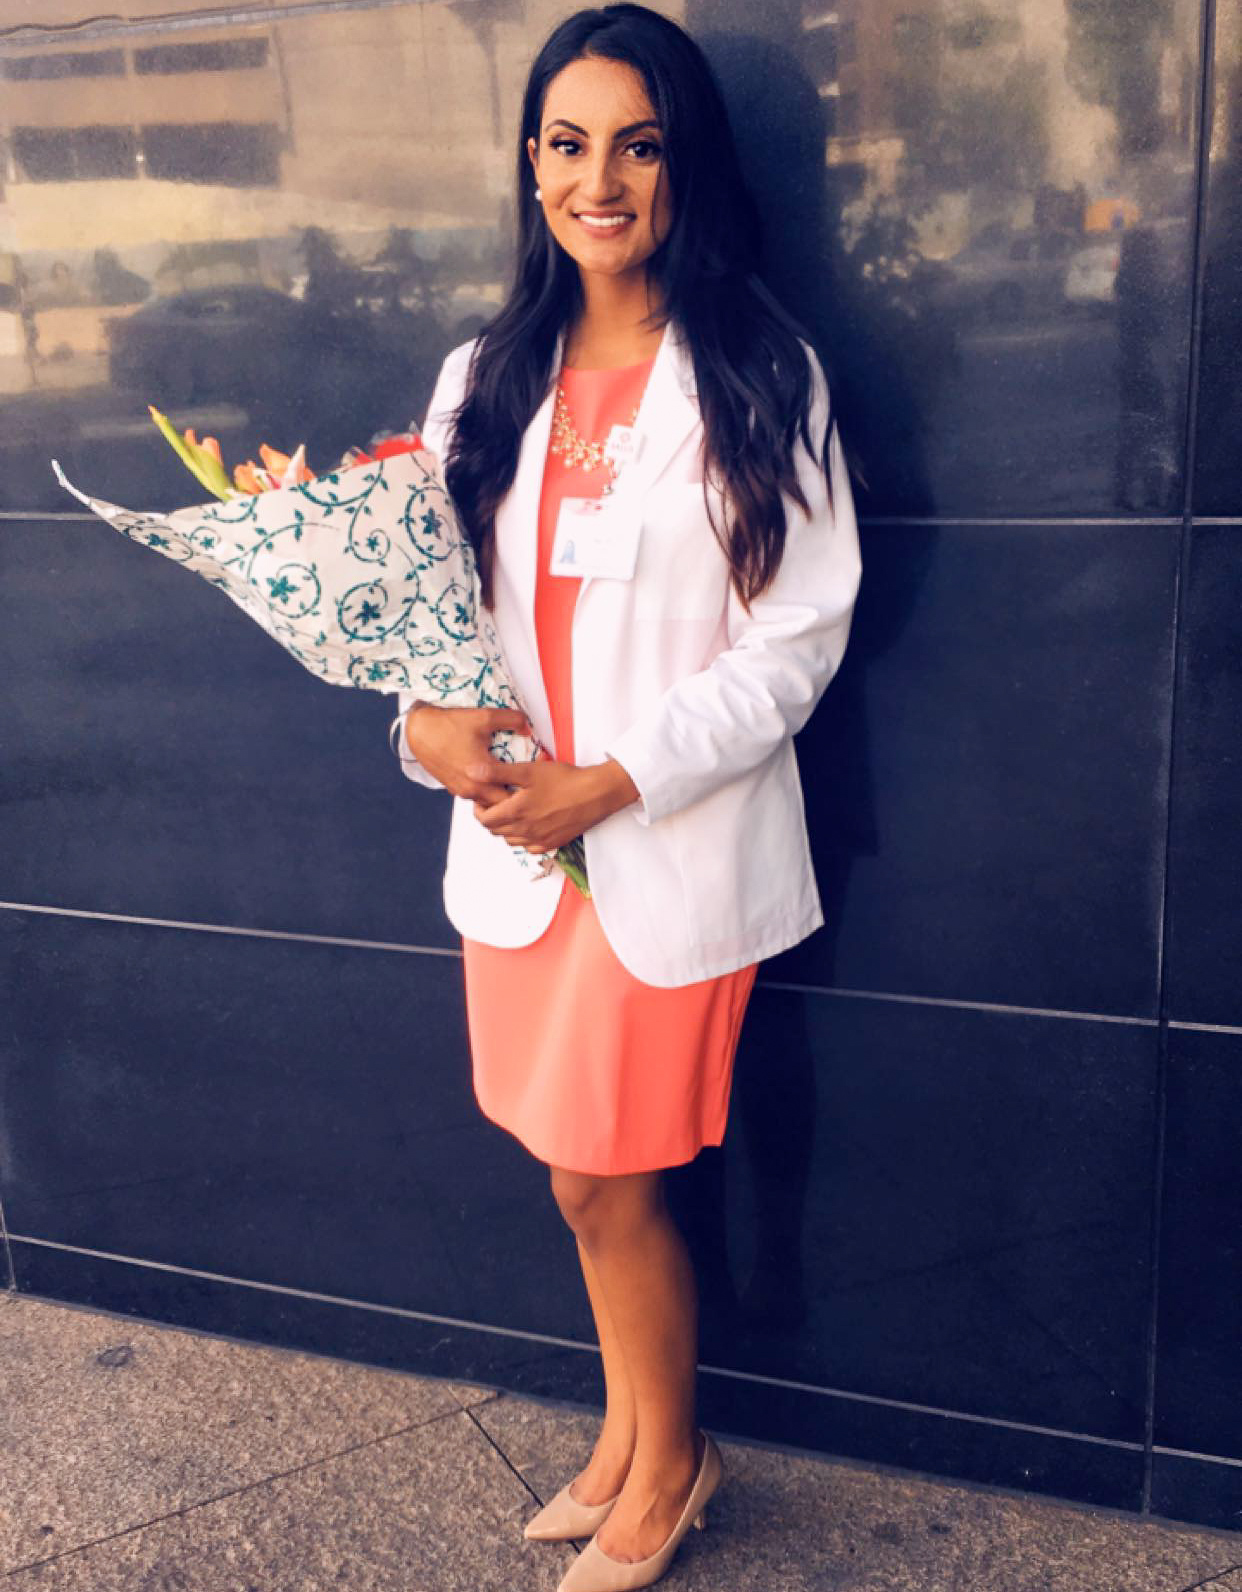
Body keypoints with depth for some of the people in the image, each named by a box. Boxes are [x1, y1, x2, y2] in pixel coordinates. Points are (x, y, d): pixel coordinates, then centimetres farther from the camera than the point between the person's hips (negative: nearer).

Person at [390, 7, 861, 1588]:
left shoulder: (762, 379, -7)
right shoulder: (487, 378, 6)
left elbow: (797, 638, -11)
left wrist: (615, 781, -18)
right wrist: (431, 719, -13)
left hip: (675, 849, -4)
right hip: (514, 841, 5)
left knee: (607, 1181, 5)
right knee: (585, 1180, 16)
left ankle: (668, 1461, 32)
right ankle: (629, 1432, 40)